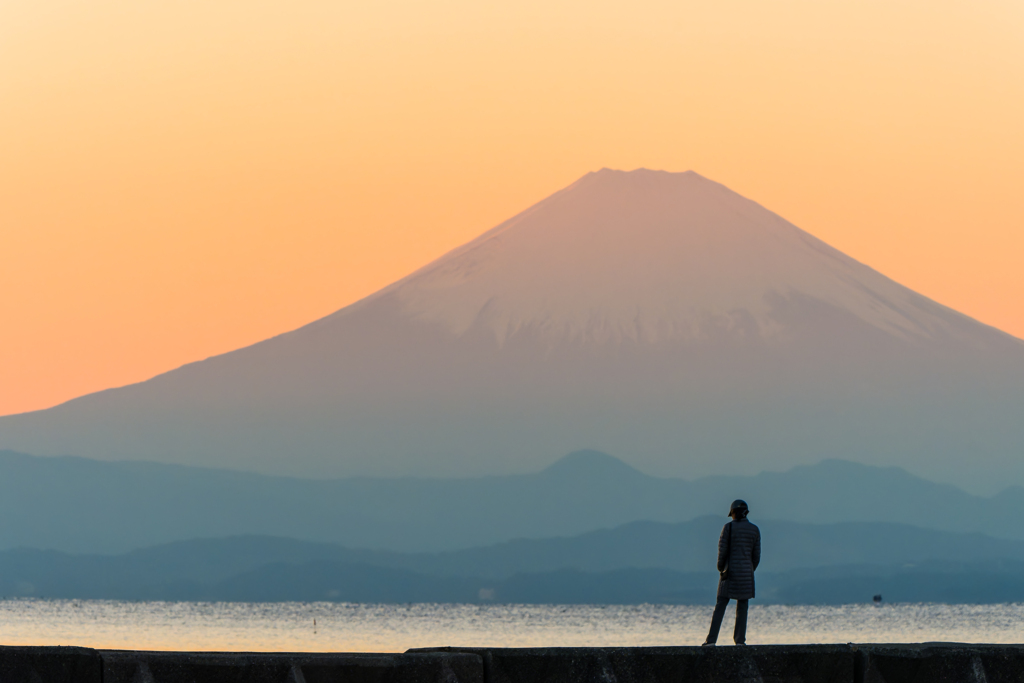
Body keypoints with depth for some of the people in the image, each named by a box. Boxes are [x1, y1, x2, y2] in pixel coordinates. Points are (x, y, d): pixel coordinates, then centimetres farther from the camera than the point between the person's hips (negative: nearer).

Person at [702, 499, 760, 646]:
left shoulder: (729, 527, -5)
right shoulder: (754, 530, 4)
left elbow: (722, 551, -7)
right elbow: (756, 555, 6)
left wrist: (721, 568, 9)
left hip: (729, 572, -2)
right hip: (746, 572, 2)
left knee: (720, 606, 1)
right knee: (742, 606, 8)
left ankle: (711, 640, -5)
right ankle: (740, 640, 3)